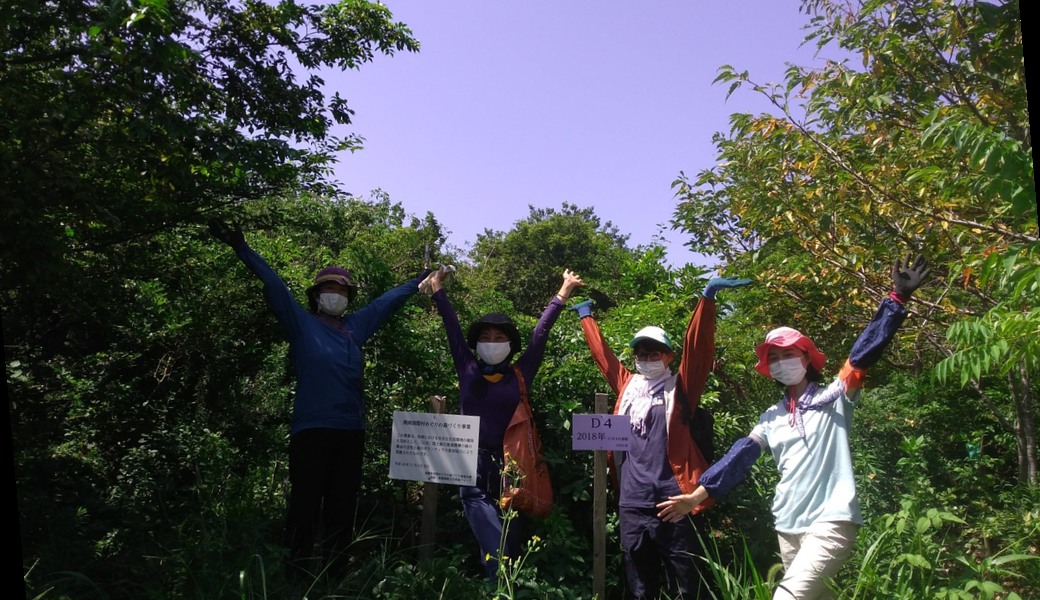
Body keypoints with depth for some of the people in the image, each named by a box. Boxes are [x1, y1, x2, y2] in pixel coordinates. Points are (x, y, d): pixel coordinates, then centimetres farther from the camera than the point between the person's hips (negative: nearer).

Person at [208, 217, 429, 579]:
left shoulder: (356, 327, 16)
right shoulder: (301, 324, 5)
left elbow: (388, 300, 27)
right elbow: (274, 285, -4)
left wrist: (421, 280, 35)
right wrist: (242, 248, -11)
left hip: (351, 431, 5)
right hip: (312, 430, -5)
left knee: (341, 509, 11)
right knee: (305, 507, -2)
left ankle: (336, 574, 20)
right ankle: (298, 576, 7)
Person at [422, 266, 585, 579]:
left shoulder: (519, 374, 6)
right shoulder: (468, 371, 6)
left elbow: (539, 335, 7)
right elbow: (453, 328, 9)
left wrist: (561, 295, 9)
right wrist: (437, 289, 14)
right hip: (475, 471, -1)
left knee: (514, 549, 5)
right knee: (497, 554, -13)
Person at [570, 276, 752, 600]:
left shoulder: (679, 388, 3)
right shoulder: (627, 386, 14)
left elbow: (697, 345, -7)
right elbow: (602, 352, 25)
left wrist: (708, 297, -15)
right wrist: (586, 316, 34)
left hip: (674, 505, -4)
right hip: (632, 506, 4)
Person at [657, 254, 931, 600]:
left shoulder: (834, 397, 0)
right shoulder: (772, 417, 13)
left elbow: (865, 352, -11)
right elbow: (740, 456, 8)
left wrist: (898, 299, -20)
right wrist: (697, 495, 0)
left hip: (830, 522, -6)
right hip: (787, 527, 6)